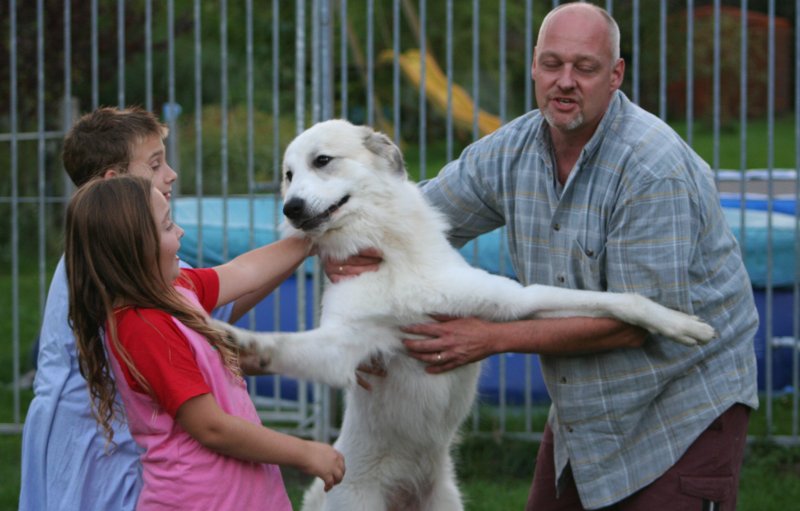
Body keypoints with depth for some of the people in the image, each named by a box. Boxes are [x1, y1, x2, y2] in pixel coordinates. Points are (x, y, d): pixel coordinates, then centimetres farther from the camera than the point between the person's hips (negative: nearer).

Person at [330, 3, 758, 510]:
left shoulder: (655, 170, -24)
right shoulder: (511, 152, -2)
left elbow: (632, 323, -25)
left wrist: (494, 338, -23)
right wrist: (346, 254, -16)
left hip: (684, 409, -6)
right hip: (580, 412, 7)